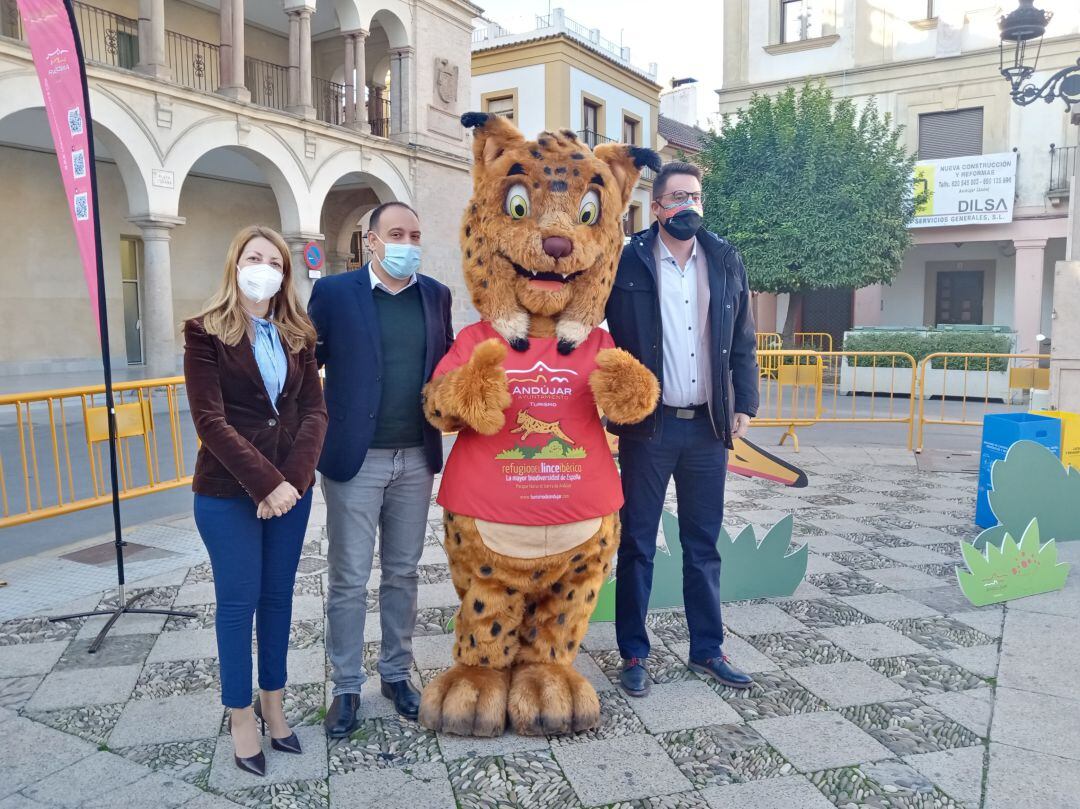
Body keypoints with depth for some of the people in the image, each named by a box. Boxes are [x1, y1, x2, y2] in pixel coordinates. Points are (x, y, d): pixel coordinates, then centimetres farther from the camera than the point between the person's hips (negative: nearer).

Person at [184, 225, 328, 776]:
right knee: (238, 601, 5)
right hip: (228, 492, -4)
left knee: (278, 596, 12)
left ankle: (273, 702, 28)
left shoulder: (297, 334, 7)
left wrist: (294, 478, -14)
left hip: (291, 487, 4)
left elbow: (314, 410, 0)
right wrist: (265, 483, -19)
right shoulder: (206, 332, -5)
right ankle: (241, 715, 20)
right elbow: (210, 421, -13)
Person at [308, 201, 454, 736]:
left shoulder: (436, 295, 6)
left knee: (403, 573, 15)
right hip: (355, 458, -3)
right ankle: (346, 687, 23)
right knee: (349, 580, 6)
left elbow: (445, 364, 11)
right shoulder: (334, 292, -4)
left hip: (416, 458, 3)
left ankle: (397, 674, 31)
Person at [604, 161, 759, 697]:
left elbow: (743, 341, 11)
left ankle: (707, 650, 26)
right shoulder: (627, 263, -4)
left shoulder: (726, 263, 8)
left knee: (703, 545, 13)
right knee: (638, 544, 6)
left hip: (708, 426, 3)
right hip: (648, 426, -3)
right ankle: (633, 653, 20)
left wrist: (744, 404, 5)